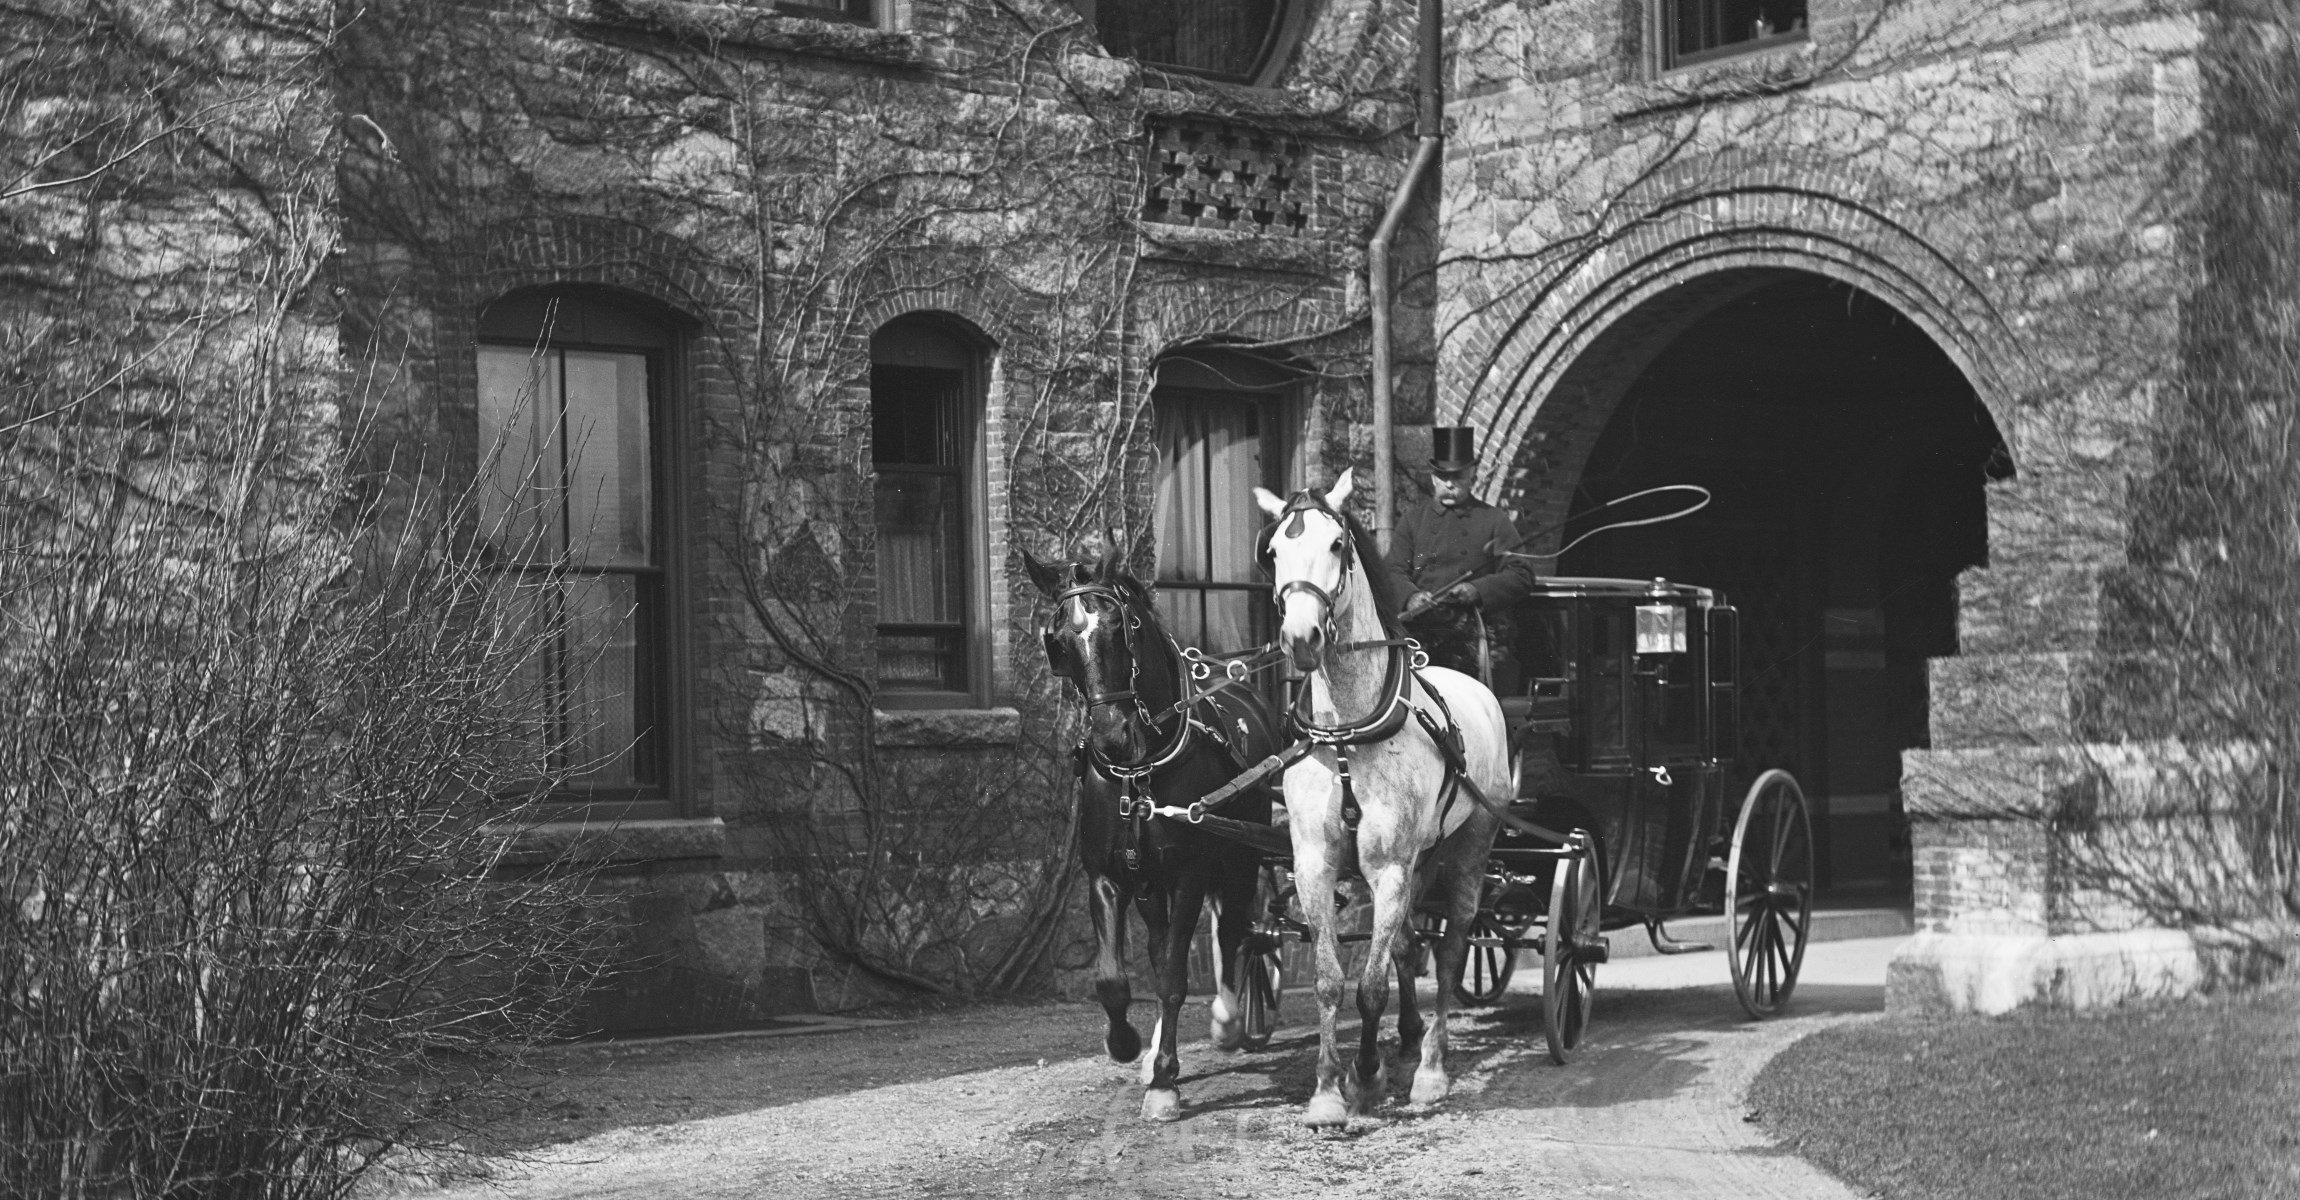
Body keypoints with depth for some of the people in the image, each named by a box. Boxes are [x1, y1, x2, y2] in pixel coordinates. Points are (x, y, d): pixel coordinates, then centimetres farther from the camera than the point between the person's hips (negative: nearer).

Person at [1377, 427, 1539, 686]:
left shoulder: (1495, 520, 12)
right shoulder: (1412, 518, 16)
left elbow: (1521, 574, 4)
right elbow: (1394, 570, 7)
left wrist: (1478, 590, -13)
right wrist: (1411, 596, -16)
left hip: (1477, 633, -1)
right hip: (1423, 630, 1)